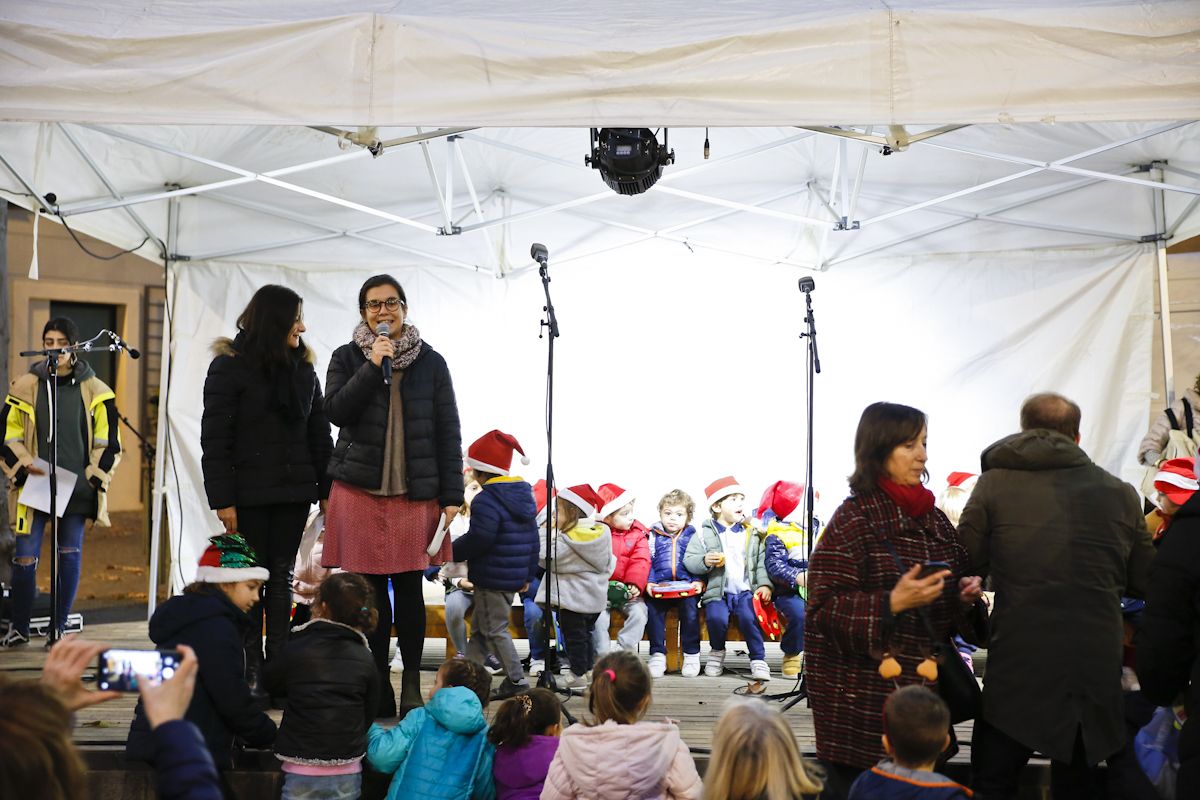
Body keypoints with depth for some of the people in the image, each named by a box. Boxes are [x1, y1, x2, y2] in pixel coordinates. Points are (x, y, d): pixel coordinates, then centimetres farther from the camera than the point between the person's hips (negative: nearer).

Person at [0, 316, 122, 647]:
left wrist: (95, 476, -2)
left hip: (77, 488, 0)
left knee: (70, 555, 2)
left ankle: (60, 627, 14)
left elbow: (108, 441, 8)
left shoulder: (94, 390, 5)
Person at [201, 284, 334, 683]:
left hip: (294, 491, 5)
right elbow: (215, 438, -9)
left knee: (282, 576, 8)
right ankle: (250, 669, 9)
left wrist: (327, 489, 5)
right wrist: (222, 499, -14)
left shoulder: (302, 369, 10)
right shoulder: (229, 366, -6)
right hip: (250, 494, -5)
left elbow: (318, 433, 12)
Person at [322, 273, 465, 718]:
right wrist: (373, 366, -13)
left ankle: (412, 685, 11)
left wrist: (452, 495, -1)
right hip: (360, 488, 0)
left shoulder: (431, 362, 6)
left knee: (409, 587, 0)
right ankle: (377, 682, 12)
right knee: (371, 587, 2)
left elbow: (448, 432, 5)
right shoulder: (347, 358, 8)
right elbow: (336, 412, -6)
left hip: (415, 492, 0)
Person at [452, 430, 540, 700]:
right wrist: (528, 574, 21)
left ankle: (516, 680, 2)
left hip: (491, 577, -10)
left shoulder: (486, 501, -19)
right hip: (515, 576, 10)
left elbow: (478, 539, -26)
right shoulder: (524, 496, 11)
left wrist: (454, 553, -10)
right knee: (479, 629, 17)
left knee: (495, 629, 0)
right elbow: (532, 539, 15)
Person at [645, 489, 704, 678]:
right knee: (652, 608, -25)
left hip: (686, 586, -1)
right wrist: (649, 582, -5)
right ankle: (657, 654, -14)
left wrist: (698, 581, -6)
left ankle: (691, 654, -14)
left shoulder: (692, 536, 12)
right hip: (660, 587, 1)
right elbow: (648, 562, 10)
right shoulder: (654, 536, 13)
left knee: (690, 609, -27)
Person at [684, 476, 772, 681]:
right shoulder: (704, 534, 5)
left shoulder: (752, 533, 12)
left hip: (746, 590, 1)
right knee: (716, 617, -28)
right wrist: (704, 561, -17)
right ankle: (717, 651, 3)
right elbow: (688, 560, 2)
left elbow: (761, 562, 11)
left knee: (749, 617, -28)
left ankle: (758, 659, -9)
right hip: (717, 591, -1)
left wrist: (765, 584, -4)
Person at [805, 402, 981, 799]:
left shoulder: (930, 516, 11)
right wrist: (892, 604, -24)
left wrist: (966, 591, 4)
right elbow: (824, 608, -13)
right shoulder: (853, 519, -9)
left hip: (921, 680, 6)